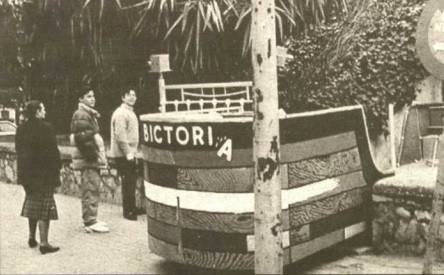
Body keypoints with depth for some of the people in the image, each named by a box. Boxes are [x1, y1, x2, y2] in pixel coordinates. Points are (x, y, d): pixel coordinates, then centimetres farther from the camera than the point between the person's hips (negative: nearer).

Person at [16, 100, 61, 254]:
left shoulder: (21, 129, 7)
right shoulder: (45, 128, -16)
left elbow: (19, 151, 12)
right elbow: (52, 152, -16)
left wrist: (24, 170, 17)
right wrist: (57, 168, -7)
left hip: (26, 172, 8)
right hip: (44, 173, -8)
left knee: (33, 203, 20)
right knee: (44, 206, -3)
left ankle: (32, 238, 29)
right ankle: (43, 243, -3)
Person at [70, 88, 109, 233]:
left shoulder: (90, 114, 20)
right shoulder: (81, 115, -13)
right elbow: (83, 139, -21)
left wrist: (100, 155, 22)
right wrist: (93, 155, -20)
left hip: (91, 158, 10)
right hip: (88, 159, -10)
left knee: (89, 189, 14)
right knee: (91, 189, -10)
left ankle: (90, 219, 22)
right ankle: (90, 222, -8)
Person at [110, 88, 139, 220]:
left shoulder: (130, 112, 18)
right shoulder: (121, 113, -15)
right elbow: (120, 135, -21)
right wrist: (128, 153, -21)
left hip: (129, 154, 10)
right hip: (123, 155, -10)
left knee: (132, 181, 15)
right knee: (128, 182, -6)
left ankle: (132, 209, 26)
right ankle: (128, 211, 2)